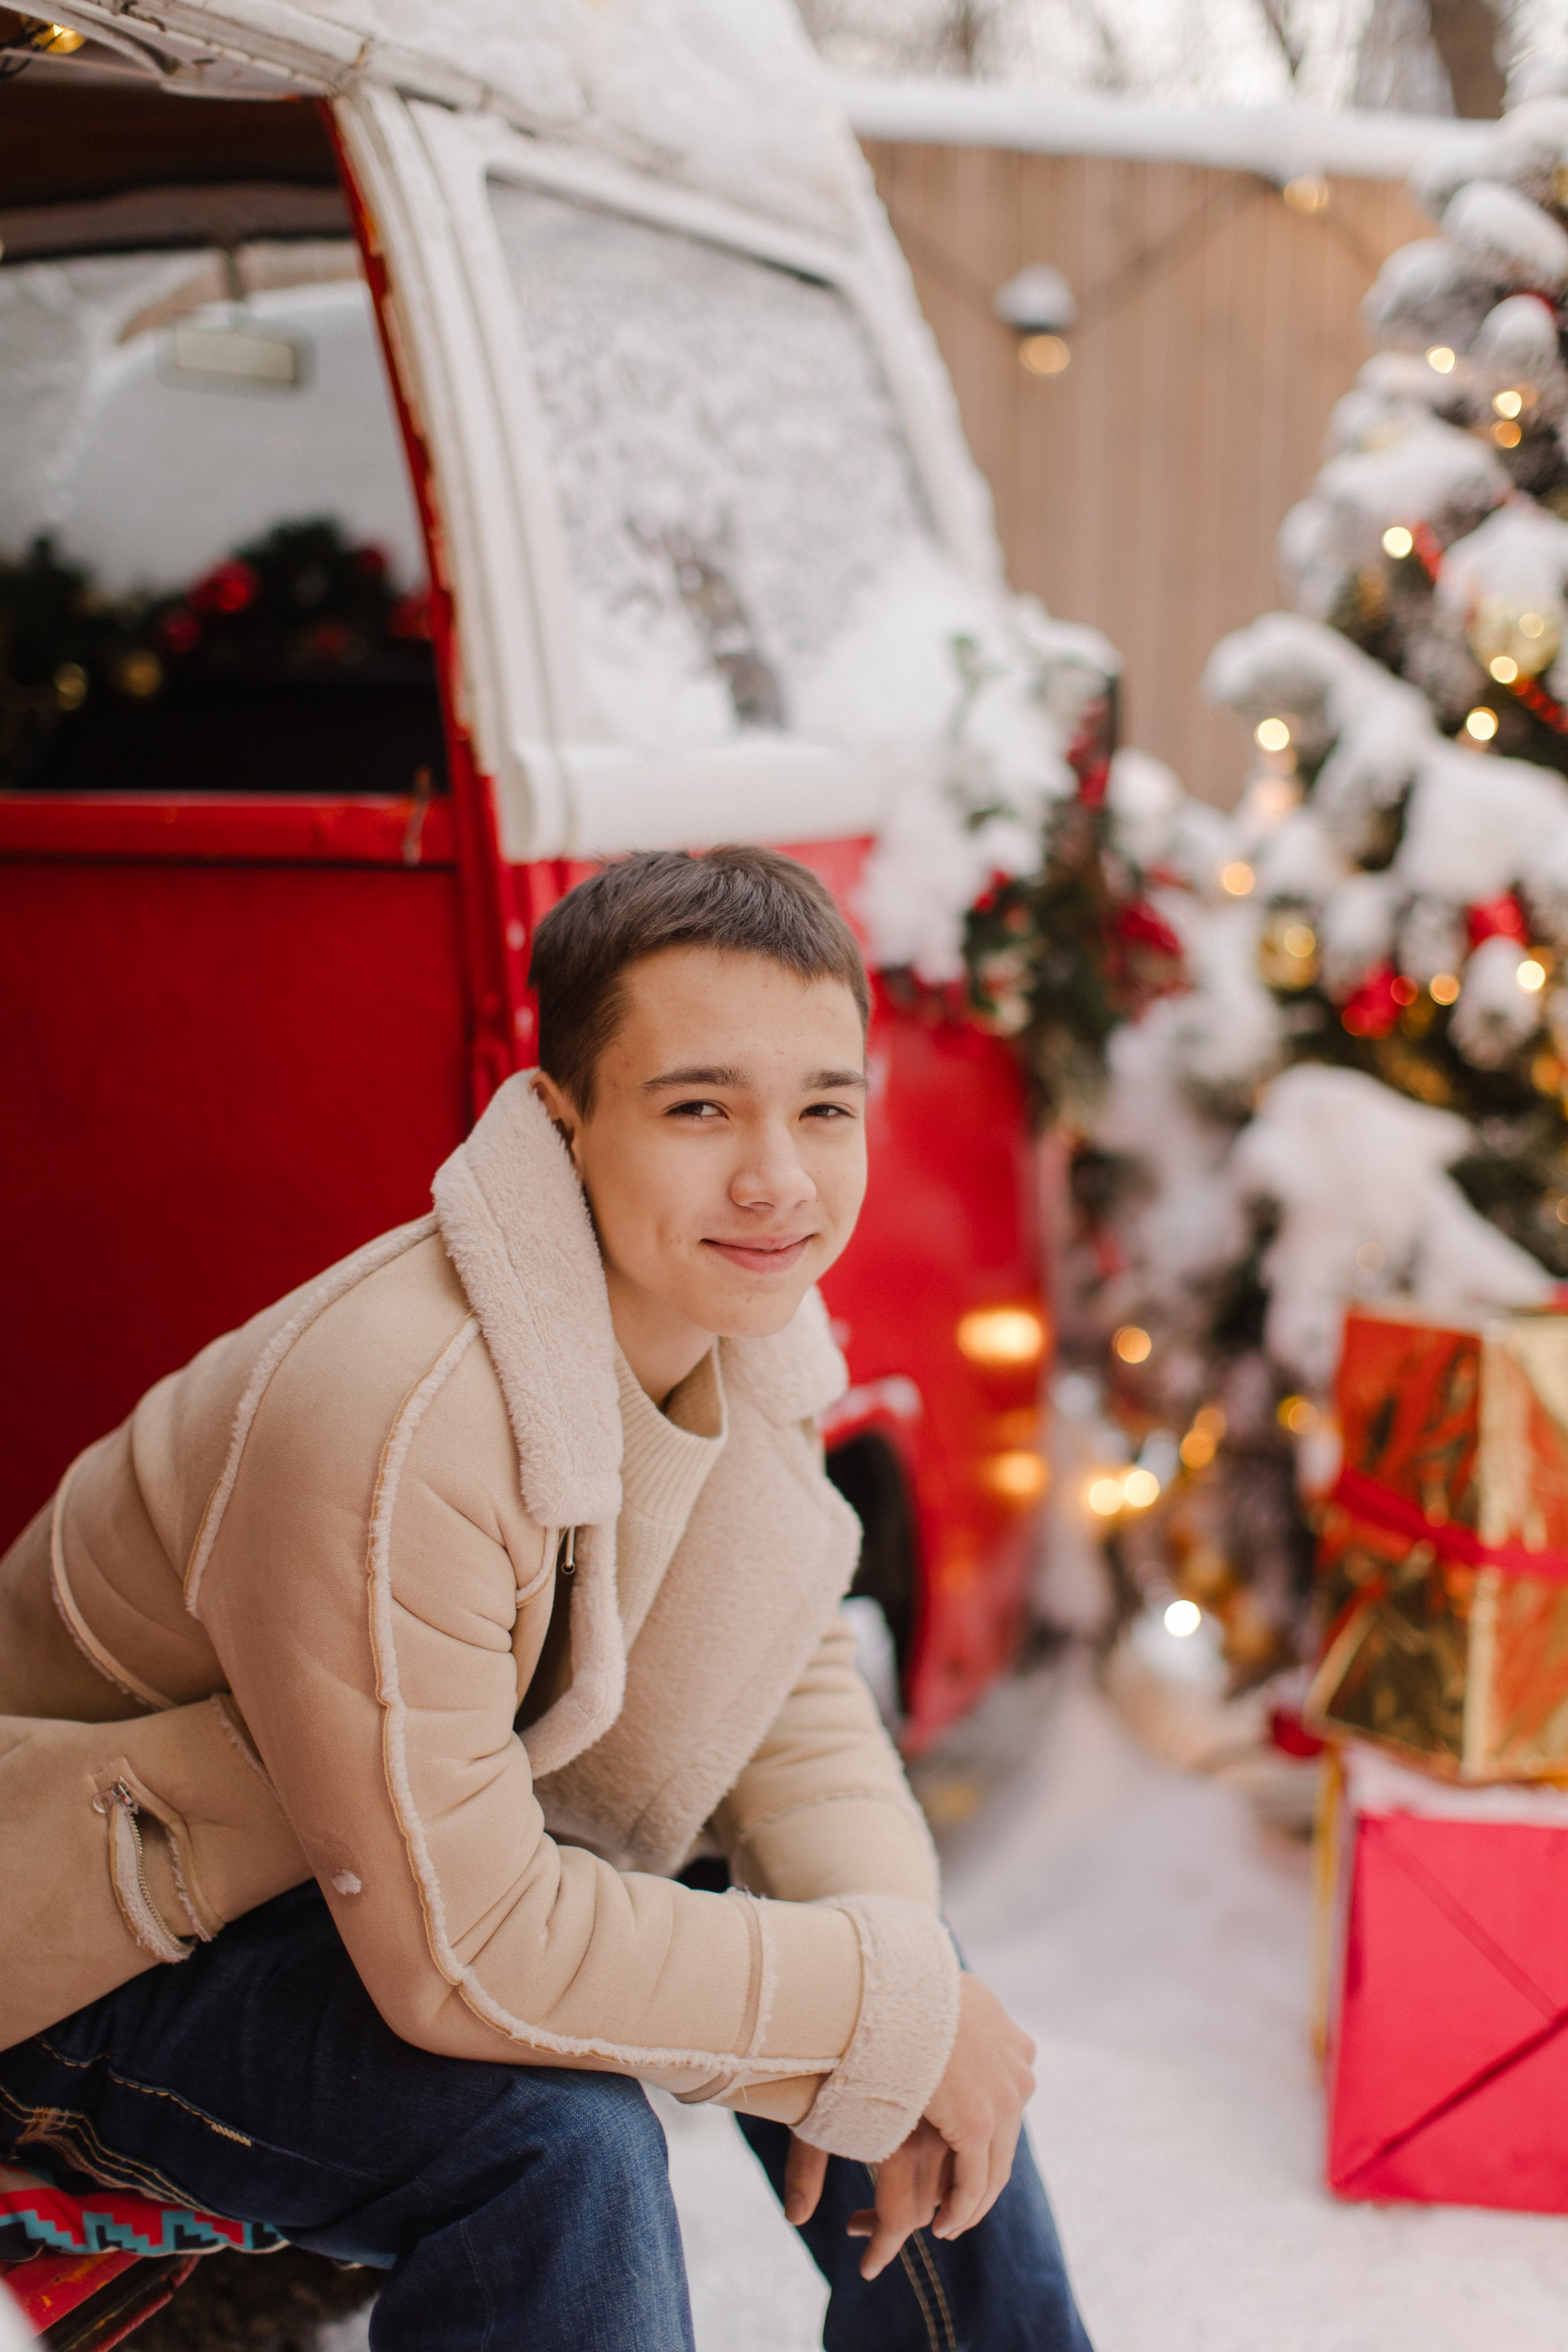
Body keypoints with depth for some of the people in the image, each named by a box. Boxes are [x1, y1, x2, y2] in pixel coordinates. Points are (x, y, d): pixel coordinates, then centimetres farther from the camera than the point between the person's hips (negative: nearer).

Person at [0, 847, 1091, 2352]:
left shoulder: (746, 1324, -9)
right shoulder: (391, 1415, -36)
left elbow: (792, 1690, -1)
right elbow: (464, 1957, -32)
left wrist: (900, 1959, -19)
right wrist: (884, 2003, -25)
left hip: (453, 1868, 8)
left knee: (921, 1980, 1)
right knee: (553, 2136, -32)